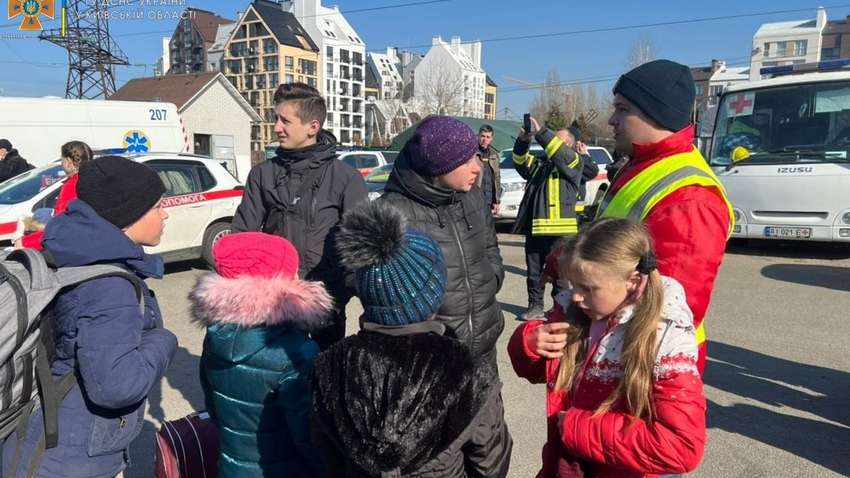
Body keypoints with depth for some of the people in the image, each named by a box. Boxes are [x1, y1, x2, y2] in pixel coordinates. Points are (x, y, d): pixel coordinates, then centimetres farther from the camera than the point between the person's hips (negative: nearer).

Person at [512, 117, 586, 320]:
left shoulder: (574, 163, 1)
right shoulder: (540, 164, 20)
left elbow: (560, 153, -19)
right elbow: (521, 163, 7)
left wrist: (540, 132, -22)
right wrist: (523, 141, -10)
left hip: (559, 231, -6)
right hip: (534, 229, 6)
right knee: (533, 271, 13)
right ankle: (535, 305, 25)